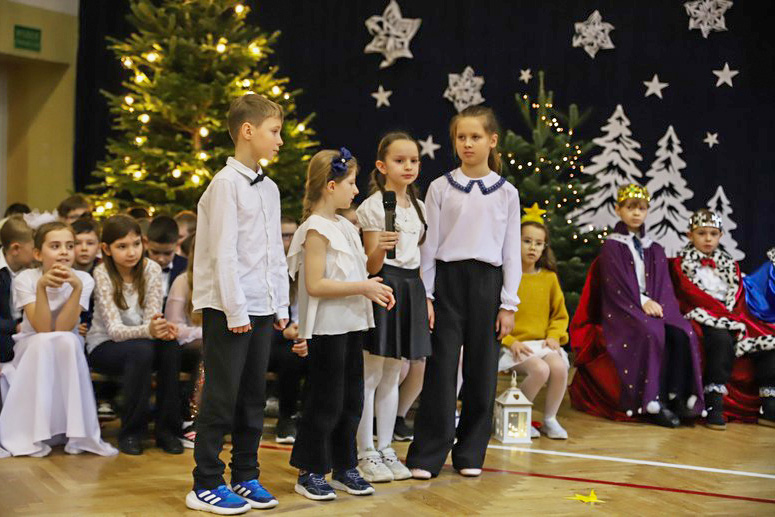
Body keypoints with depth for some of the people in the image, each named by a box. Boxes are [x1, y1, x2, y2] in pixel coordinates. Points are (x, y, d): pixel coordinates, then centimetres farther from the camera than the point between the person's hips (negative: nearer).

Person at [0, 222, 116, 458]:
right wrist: (42, 286, -33)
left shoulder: (83, 280, -11)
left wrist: (77, 287, -31)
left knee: (67, 341, -33)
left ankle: (76, 431, -28)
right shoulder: (26, 279, -13)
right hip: (31, 352, -1)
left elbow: (63, 328, -20)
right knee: (44, 343, -34)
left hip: (68, 353, 1)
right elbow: (43, 329, -22)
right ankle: (32, 434, -28)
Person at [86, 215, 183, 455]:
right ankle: (131, 431, -20)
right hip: (103, 346, -3)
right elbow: (114, 329, -25)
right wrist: (147, 330, -45)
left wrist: (161, 328, -36)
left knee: (170, 345, -28)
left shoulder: (151, 269, -6)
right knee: (141, 350, -34)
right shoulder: (102, 274, -17)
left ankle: (166, 428, -17)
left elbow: (152, 317, -10)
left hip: (140, 340, 4)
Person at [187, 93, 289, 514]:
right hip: (228, 309, -7)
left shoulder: (269, 188, 13)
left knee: (253, 396, 12)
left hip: (261, 309, 8)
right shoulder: (226, 183, -11)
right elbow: (224, 253, -15)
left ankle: (245, 477, 22)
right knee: (221, 397, -2)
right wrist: (236, 311, -16)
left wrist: (280, 305, 13)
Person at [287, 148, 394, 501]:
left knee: (351, 400, 14)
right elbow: (315, 285, -21)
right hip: (327, 328, -9)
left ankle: (343, 467, 24)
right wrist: (362, 287, -20)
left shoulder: (344, 227, 14)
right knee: (325, 401, -2)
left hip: (351, 325, 9)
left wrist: (373, 290, 5)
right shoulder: (316, 229, -14)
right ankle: (310, 472, 9)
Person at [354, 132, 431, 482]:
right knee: (370, 376, -3)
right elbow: (371, 266, -11)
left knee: (391, 375, 12)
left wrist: (427, 298, 13)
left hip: (411, 287, 7)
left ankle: (385, 450, 18)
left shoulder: (419, 207, 13)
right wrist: (380, 248, -32)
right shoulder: (374, 206, -7)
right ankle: (365, 454, 3)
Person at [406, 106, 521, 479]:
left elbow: (511, 251, 5)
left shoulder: (506, 193, 5)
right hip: (447, 279, -1)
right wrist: (425, 295, -3)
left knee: (482, 370, 5)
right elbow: (429, 245, 3)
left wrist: (509, 304, 0)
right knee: (441, 368, -3)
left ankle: (470, 452, 17)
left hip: (487, 282, 1)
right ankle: (427, 454, 4)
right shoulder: (441, 188, 3)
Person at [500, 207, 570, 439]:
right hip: (514, 344, -4)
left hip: (542, 342, 4)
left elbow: (560, 314, 16)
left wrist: (554, 335, -3)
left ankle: (550, 419, -2)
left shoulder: (549, 278, 9)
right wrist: (510, 341, -15)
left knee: (560, 367, -26)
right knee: (540, 369, -30)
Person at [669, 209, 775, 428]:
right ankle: (714, 404, -39)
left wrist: (732, 312, -9)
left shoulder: (729, 265, 26)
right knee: (722, 339, -38)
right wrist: (723, 311, -15)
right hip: (702, 316, -6)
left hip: (732, 317, 6)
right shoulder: (681, 263, 8)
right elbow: (694, 295, -6)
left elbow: (738, 293, 13)